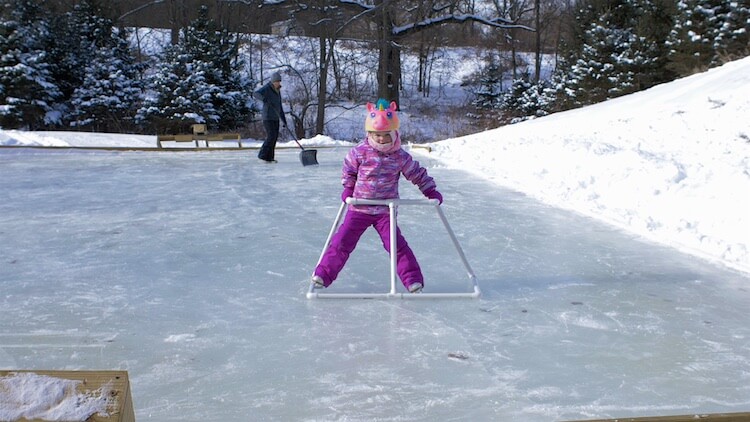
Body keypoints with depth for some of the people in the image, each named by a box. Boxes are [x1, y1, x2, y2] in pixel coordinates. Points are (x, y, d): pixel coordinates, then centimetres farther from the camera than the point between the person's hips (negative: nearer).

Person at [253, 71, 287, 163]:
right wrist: (264, 98, -47)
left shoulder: (278, 91, 14)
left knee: (274, 137, 4)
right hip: (268, 117, -8)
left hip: (275, 118, 8)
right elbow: (255, 94, -28)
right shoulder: (266, 88, -10)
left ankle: (269, 157, 10)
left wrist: (284, 120, 15)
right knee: (271, 136, -14)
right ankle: (263, 155, -4)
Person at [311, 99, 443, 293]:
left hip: (386, 211, -1)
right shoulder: (359, 152, -7)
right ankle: (323, 274, 12)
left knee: (397, 244, -8)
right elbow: (348, 169, 12)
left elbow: (417, 173, 8)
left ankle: (413, 279, 2)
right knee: (342, 242, 1)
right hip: (359, 208, 1)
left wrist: (431, 191, 9)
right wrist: (348, 188, 7)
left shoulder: (400, 156, -5)